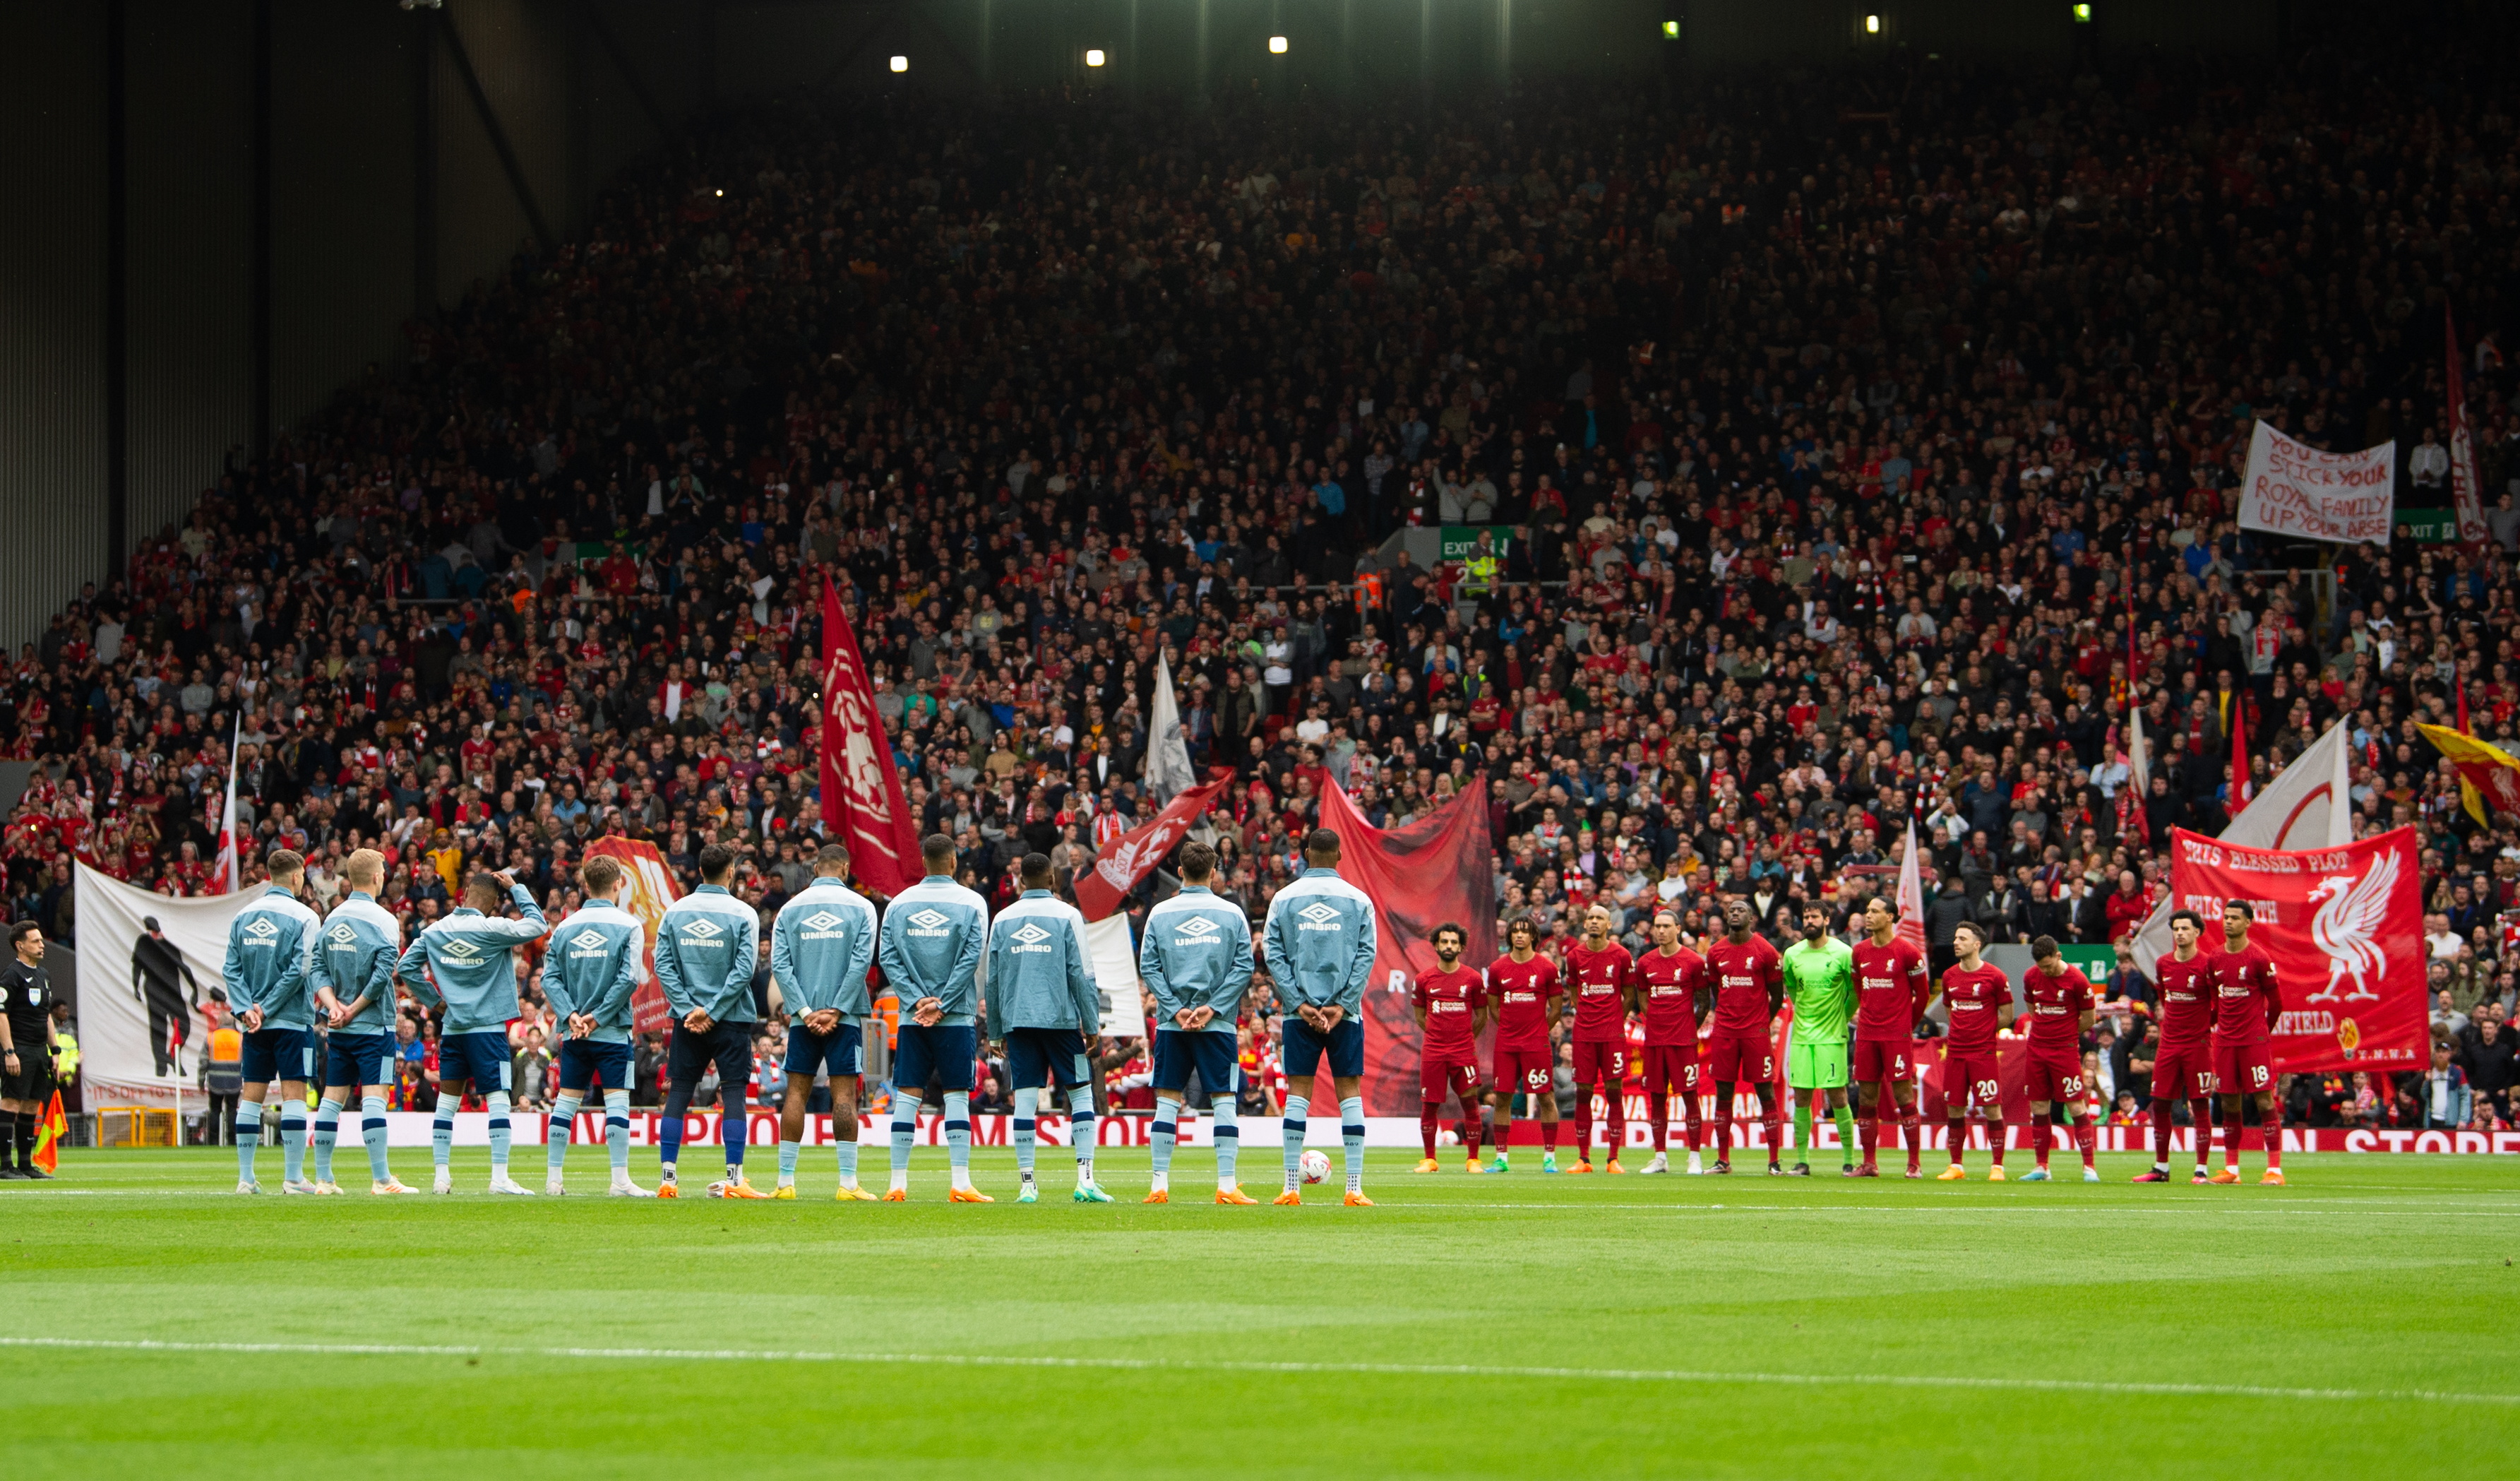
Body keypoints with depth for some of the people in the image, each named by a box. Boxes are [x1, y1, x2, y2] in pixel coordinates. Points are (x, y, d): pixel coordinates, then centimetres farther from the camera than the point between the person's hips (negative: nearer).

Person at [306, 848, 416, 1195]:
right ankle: (381, 1179, -11)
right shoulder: (383, 920, -9)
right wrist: (354, 1009, -9)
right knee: (374, 1096, -7)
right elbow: (382, 974, -18)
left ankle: (323, 1178, 10)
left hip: (338, 1027, 6)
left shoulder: (332, 918, 9)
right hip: (373, 1024, -6)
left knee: (333, 1097, 9)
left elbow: (319, 968, 5)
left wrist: (334, 1006, -4)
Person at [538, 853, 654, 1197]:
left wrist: (570, 1015, -6)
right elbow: (628, 979, -13)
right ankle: (620, 1180, -9)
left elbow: (550, 978, 1)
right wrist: (599, 1017, -9)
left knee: (566, 1102, 9)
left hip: (573, 1035, 4)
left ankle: (554, 1178, 10)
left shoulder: (565, 927, 8)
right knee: (617, 1101, -4)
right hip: (613, 1033, -4)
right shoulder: (629, 926, -4)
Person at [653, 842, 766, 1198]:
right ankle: (733, 1179, -6)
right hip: (732, 1021, -3)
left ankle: (667, 1178, 3)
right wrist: (712, 1011, -10)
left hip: (686, 1019, 3)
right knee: (733, 1094, -1)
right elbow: (743, 970, -12)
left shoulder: (675, 911, 5)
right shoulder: (743, 914, -5)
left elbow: (663, 965, -1)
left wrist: (688, 1009, -5)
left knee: (678, 1095, 6)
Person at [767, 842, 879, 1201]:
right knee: (844, 1094, -3)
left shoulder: (791, 908, 7)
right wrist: (837, 1010, -8)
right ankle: (848, 1183, -7)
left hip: (803, 1014, 2)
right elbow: (862, 960, -9)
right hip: (845, 1017, -2)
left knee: (796, 1092, 5)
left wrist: (804, 1011, -5)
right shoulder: (860, 907, 1)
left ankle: (786, 1181, 3)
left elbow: (779, 964, -1)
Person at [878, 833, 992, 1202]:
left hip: (911, 1018, 2)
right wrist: (941, 1005, -6)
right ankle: (960, 1183, -7)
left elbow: (888, 958, 0)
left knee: (906, 1097, 3)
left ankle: (897, 1184, 0)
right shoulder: (972, 903, -1)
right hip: (957, 1019, -2)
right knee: (956, 1095, 0)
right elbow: (971, 958, -7)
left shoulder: (899, 903, 6)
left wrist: (917, 1000, -4)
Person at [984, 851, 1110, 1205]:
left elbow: (993, 980, 10)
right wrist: (1092, 1024, 2)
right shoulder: (1066, 916, -1)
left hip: (1017, 1020, 2)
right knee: (1081, 1093, 5)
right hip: (1061, 1019, -2)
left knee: (1025, 1099, 3)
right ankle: (1085, 1179, -6)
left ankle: (1027, 1183, -1)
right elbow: (1082, 974, -3)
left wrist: (996, 1031, 17)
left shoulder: (1002, 920, 8)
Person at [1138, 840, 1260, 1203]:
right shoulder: (1232, 914, 2)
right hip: (1219, 1025, -1)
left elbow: (1149, 967, -1)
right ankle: (1227, 1185, -4)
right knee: (1224, 1101, 2)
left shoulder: (1160, 913, 4)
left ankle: (1160, 1185, 1)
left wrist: (1175, 1009, -4)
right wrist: (1214, 1007, -6)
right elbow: (1244, 967, -4)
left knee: (1167, 1101, 5)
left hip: (1171, 1024, 1)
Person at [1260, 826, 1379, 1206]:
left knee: (1298, 1091, 3)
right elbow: (1366, 955, -2)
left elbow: (1272, 953, -2)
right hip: (1346, 1013, 0)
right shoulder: (1358, 900, 3)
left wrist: (1298, 1004, -4)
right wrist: (1342, 1005, -5)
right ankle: (1355, 1187, -4)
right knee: (1350, 1091, 2)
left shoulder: (1284, 898, 4)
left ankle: (1292, 1187, -1)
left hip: (1299, 1012, 0)